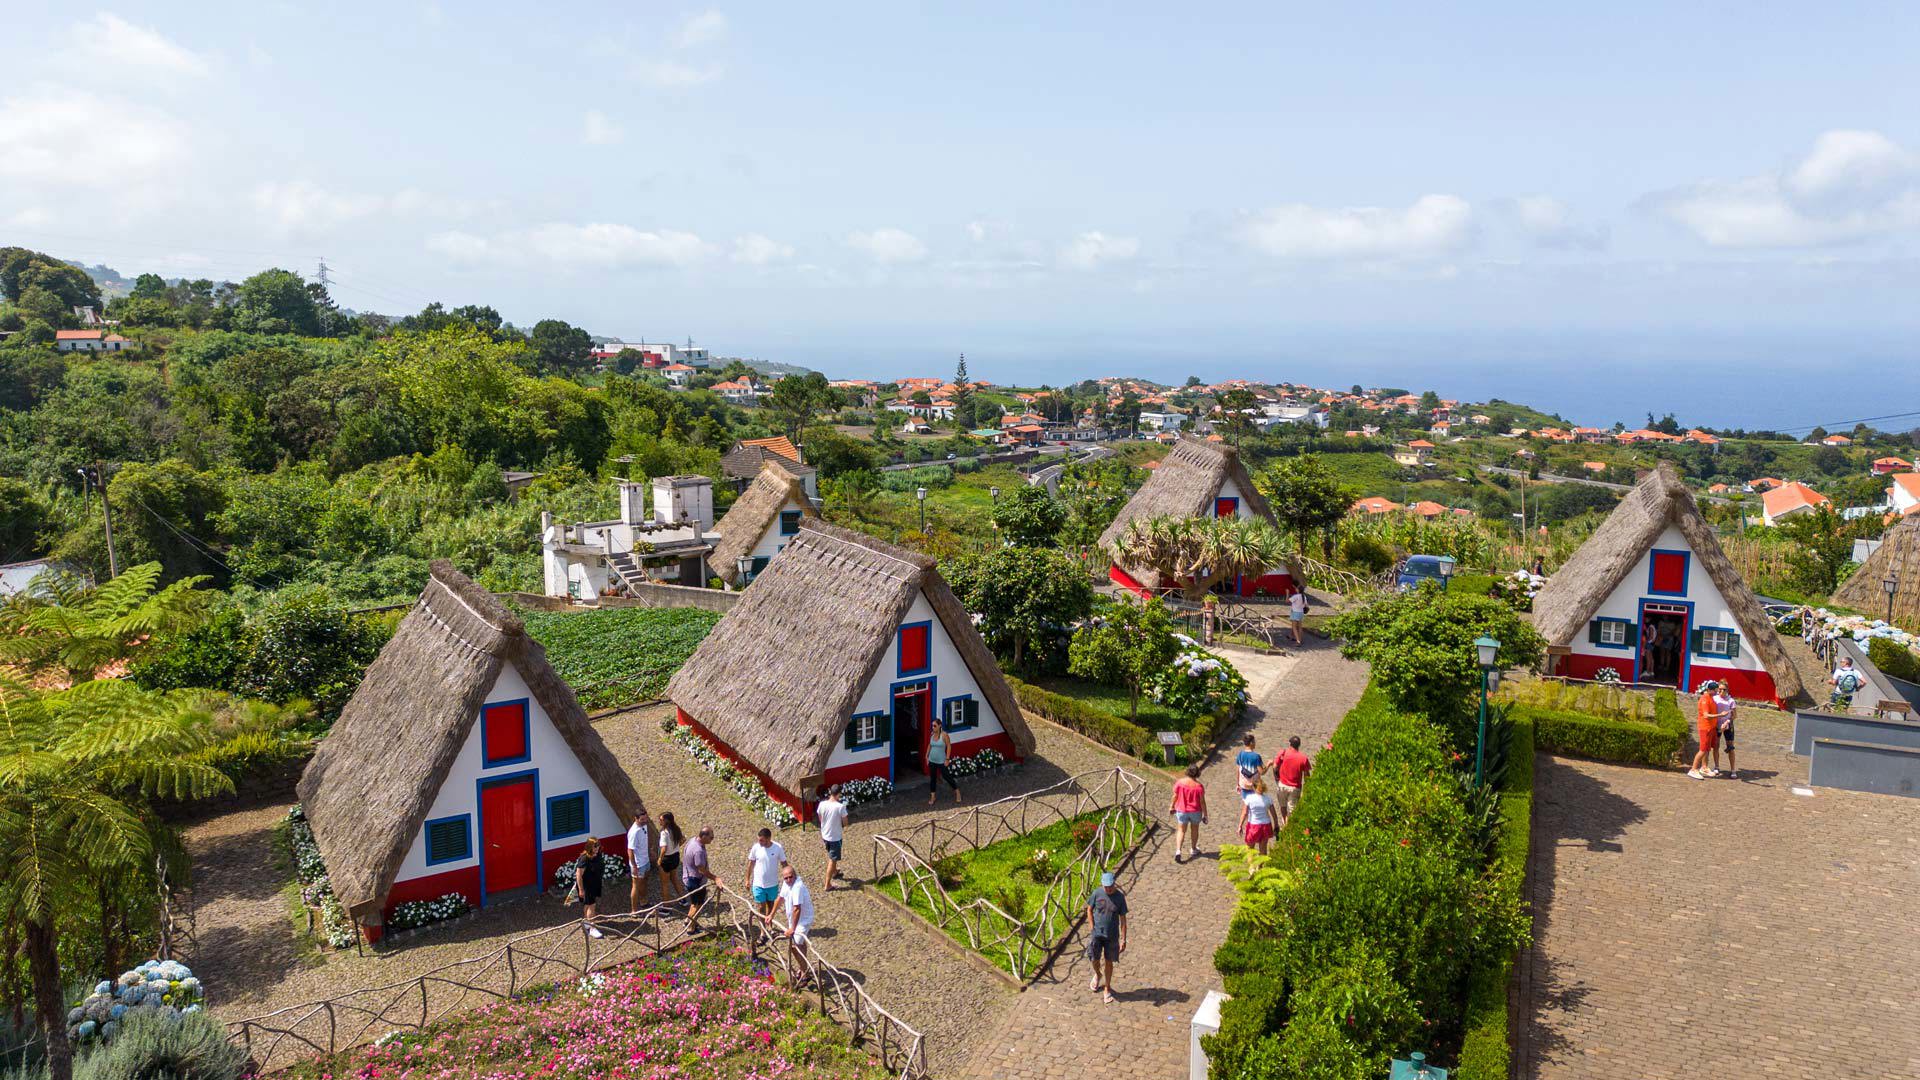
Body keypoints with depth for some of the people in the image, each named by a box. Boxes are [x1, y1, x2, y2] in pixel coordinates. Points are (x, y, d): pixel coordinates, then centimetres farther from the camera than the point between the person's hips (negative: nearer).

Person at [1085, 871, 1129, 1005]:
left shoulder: (1120, 897, -9)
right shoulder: (1097, 893, -9)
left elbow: (1123, 919, -5)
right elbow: (1089, 910, 4)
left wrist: (1123, 939, -6)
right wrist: (1092, 928, -6)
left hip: (1112, 935, 0)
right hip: (1097, 933, 0)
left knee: (1108, 961, 8)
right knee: (1094, 959, 1)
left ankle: (1107, 989, 25)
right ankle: (1098, 975, 36)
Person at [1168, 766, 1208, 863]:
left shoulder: (1179, 782, -14)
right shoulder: (1199, 786, -18)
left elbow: (1175, 796, -4)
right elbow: (1202, 801, -12)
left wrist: (1172, 806, 13)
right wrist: (1205, 815, -1)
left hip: (1182, 811, 1)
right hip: (1195, 811, -1)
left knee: (1181, 831, 9)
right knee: (1194, 829, 21)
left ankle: (1178, 851, -8)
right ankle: (1193, 850, 36)